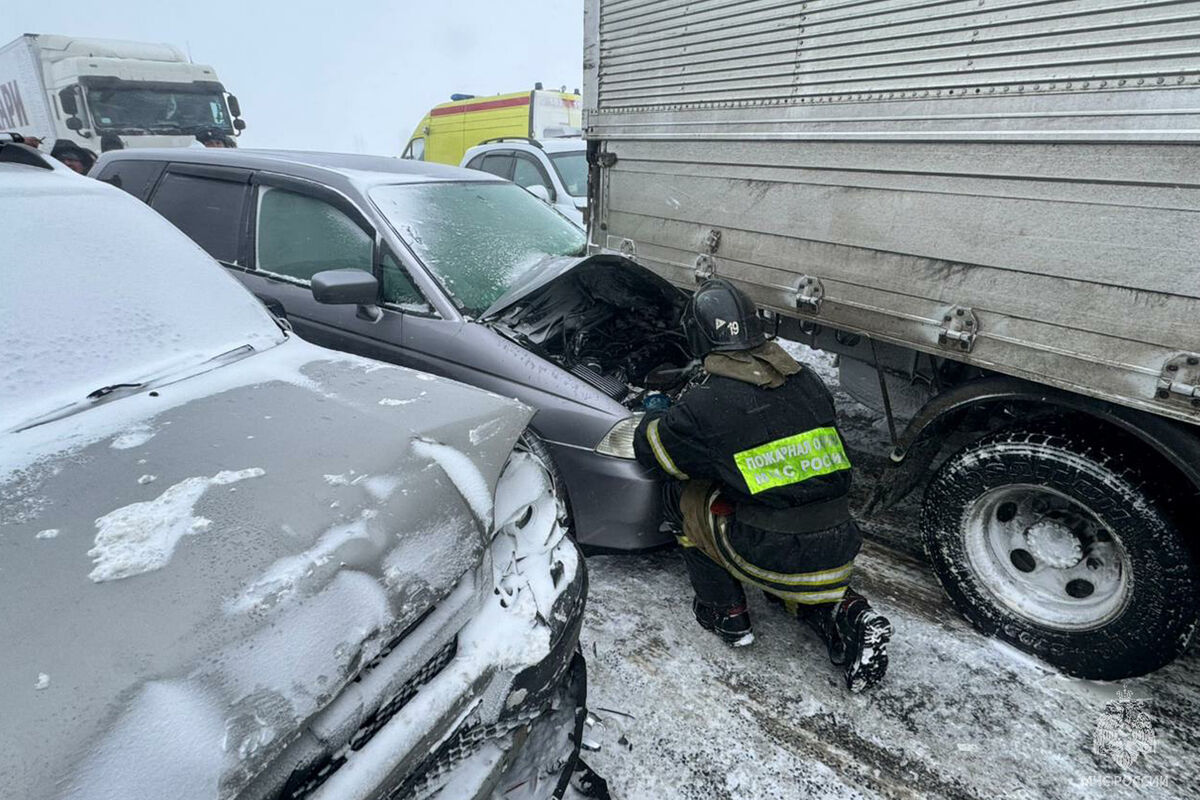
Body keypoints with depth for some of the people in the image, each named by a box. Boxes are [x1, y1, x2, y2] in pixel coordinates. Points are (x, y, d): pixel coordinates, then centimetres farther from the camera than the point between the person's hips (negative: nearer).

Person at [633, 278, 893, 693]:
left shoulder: (706, 403, -12)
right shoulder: (808, 382, 6)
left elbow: (648, 448, 5)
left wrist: (655, 415, 29)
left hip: (776, 561, -6)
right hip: (839, 558, 7)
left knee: (681, 492, 13)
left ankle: (726, 613, 19)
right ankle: (847, 613, 11)